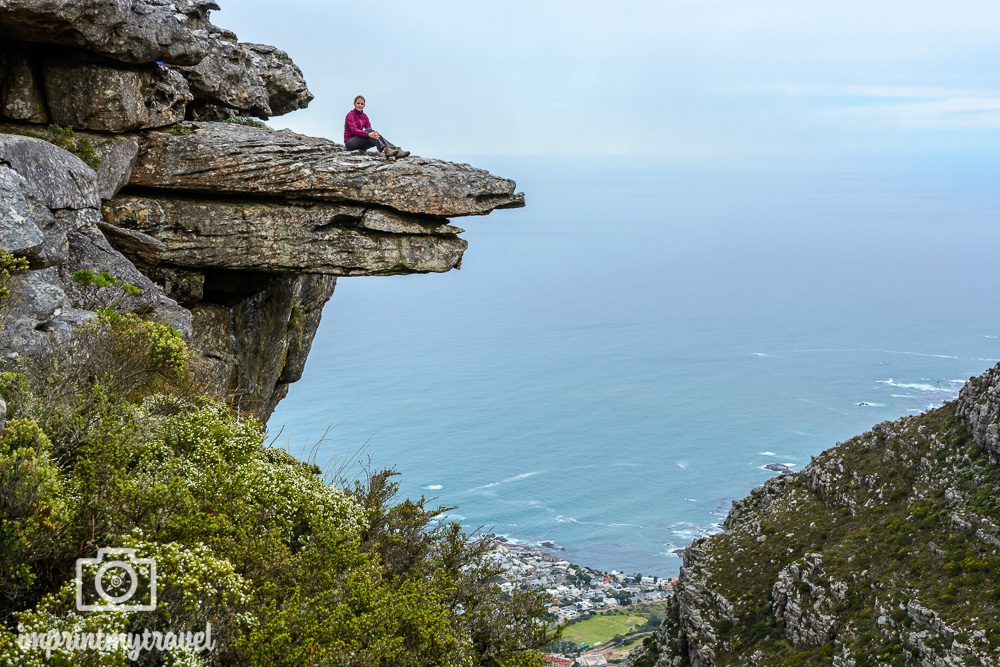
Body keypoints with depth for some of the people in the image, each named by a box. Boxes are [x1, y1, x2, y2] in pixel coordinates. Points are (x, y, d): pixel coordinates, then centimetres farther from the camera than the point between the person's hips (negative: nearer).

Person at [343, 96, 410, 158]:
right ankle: (386, 150, -50)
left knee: (376, 136, -21)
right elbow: (354, 130, -22)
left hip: (360, 144, 6)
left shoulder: (364, 116, 13)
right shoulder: (350, 115, -6)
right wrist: (368, 134, -35)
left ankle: (397, 150, -42)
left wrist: (375, 134, -23)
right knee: (369, 130, -28)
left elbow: (370, 132, 1)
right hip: (350, 142, -6)